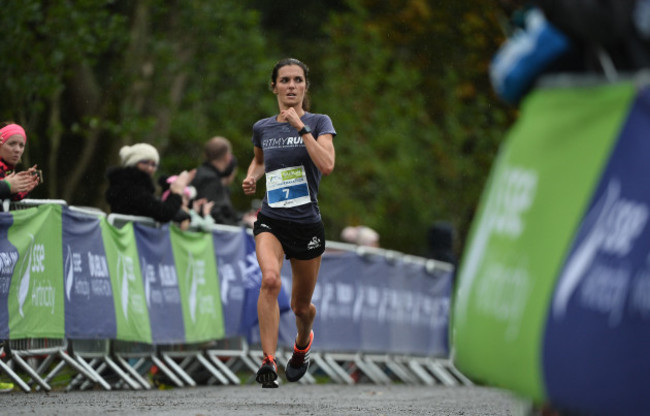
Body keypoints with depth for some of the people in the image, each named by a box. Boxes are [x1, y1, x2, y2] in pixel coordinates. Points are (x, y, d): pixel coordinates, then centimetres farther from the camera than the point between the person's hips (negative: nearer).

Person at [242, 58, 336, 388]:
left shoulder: (319, 123, -3)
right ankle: (268, 362, -30)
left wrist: (301, 126, -20)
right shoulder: (262, 128, 6)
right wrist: (252, 177, 6)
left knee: (301, 307, 13)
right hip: (270, 221, 1)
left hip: (306, 224, -1)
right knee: (270, 279, -30)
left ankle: (303, 342, 49)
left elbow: (327, 165, -21)